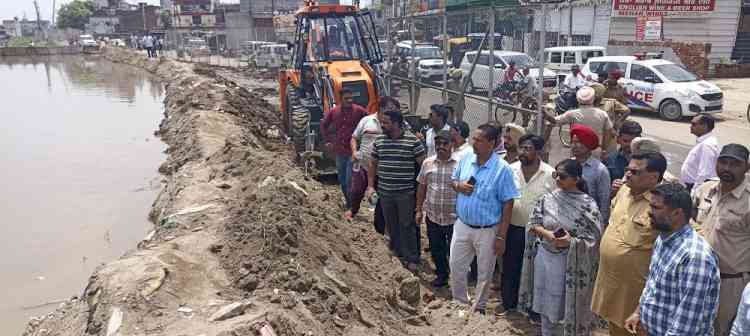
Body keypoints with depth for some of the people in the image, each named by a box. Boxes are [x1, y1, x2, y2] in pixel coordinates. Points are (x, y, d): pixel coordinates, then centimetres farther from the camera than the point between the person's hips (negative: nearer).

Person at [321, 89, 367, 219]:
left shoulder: (359, 111, -9)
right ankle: (347, 201, 35)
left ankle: (350, 207, 0)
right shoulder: (333, 112, 1)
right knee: (342, 180, 16)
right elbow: (323, 125, 17)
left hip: (353, 151, -4)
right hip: (339, 151, 5)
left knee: (350, 180, -8)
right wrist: (328, 140, 12)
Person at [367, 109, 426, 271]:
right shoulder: (379, 141, 4)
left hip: (406, 193, -5)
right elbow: (373, 163, 13)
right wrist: (370, 186, 8)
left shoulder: (412, 141, -11)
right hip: (385, 192, 5)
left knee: (407, 226, 3)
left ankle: (412, 258, 16)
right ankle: (397, 252, 32)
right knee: (391, 225, 15)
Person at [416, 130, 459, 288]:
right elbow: (422, 187, 10)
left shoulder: (460, 164, -10)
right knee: (435, 248, 16)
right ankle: (441, 274, 37)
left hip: (454, 217, -3)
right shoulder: (428, 163, 1)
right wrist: (419, 210, 10)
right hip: (432, 215, 4)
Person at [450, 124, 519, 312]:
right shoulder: (466, 159, -3)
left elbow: (508, 205, -14)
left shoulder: (502, 169, -18)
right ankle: (459, 302, 38)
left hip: (487, 231, -4)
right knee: (456, 266, 15)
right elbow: (453, 180, 14)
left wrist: (501, 237, -13)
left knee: (484, 273, 14)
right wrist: (458, 185, -12)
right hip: (462, 225, 4)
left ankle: (479, 308, 36)